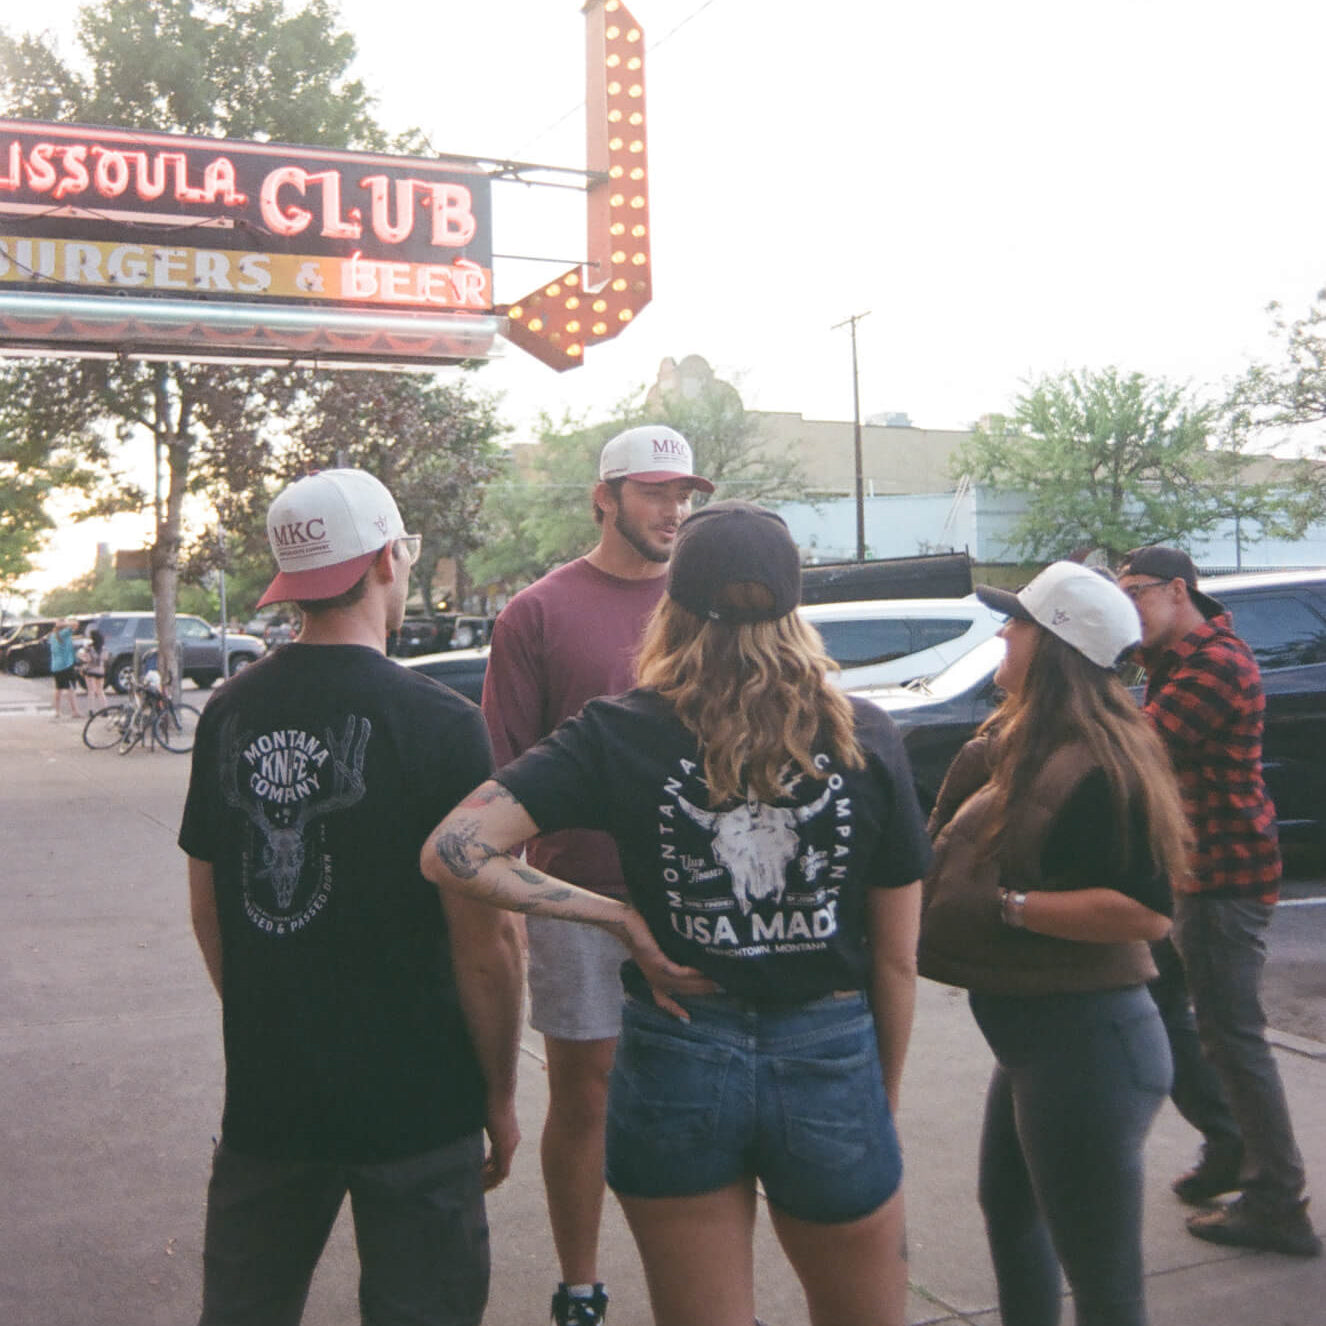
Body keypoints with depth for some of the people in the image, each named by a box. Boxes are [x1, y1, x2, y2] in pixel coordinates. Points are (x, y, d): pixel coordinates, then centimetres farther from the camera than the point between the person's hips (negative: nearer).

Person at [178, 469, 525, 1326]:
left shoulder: (229, 714, -1)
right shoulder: (441, 724, -17)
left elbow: (208, 914, 9)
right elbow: (485, 943, -16)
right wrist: (501, 1095, -3)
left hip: (265, 1094, 5)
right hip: (413, 1102, -5)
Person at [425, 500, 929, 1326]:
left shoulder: (618, 735, -9)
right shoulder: (866, 739, -6)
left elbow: (454, 852, -17)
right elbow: (898, 960, -1)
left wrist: (620, 916, -10)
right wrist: (885, 1097, 13)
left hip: (676, 1064, 0)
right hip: (832, 1066, 1)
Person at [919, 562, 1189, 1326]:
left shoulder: (1099, 766, -22)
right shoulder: (1025, 742, 8)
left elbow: (1147, 912, -29)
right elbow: (983, 856, 19)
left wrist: (1010, 906, -26)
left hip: (1083, 1040, -10)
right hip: (1034, 1030, 11)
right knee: (1008, 1210, 29)